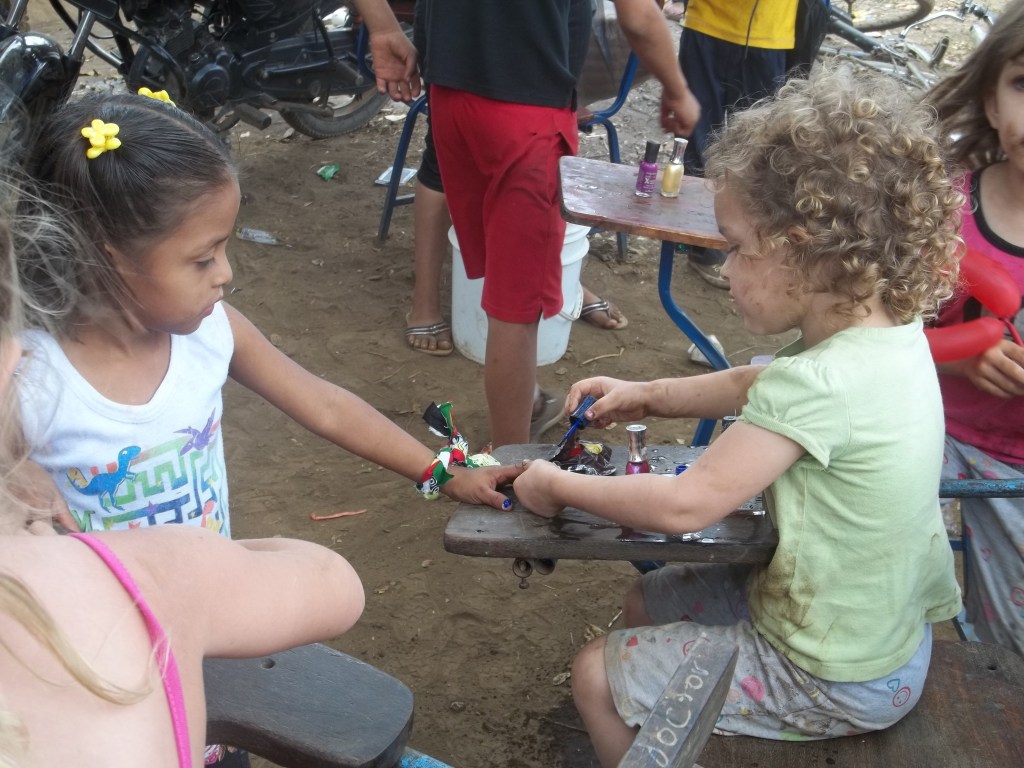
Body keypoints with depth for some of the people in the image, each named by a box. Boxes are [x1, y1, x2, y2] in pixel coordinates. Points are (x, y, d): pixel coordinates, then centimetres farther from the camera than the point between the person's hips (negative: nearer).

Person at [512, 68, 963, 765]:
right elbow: (754, 386, 12)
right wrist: (648, 395, 4)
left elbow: (684, 505, -29)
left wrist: (558, 486, -15)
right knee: (646, 603, 22)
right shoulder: (892, 334, -5)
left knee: (599, 676, 3)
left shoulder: (818, 384, -34)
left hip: (832, 682, -9)